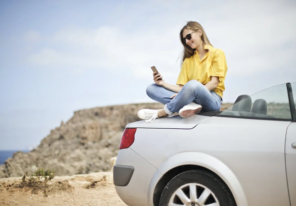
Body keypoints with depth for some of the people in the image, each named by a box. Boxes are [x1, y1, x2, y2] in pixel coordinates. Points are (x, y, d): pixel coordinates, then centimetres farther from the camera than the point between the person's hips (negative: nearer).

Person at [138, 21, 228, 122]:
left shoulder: (217, 53, 7)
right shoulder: (188, 60, 23)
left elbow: (214, 83, -6)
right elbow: (181, 88, 11)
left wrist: (188, 93, -18)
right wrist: (163, 83, -5)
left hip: (212, 99, -6)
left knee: (193, 84, -40)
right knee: (151, 89, -9)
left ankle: (160, 113, -24)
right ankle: (189, 105, -32)